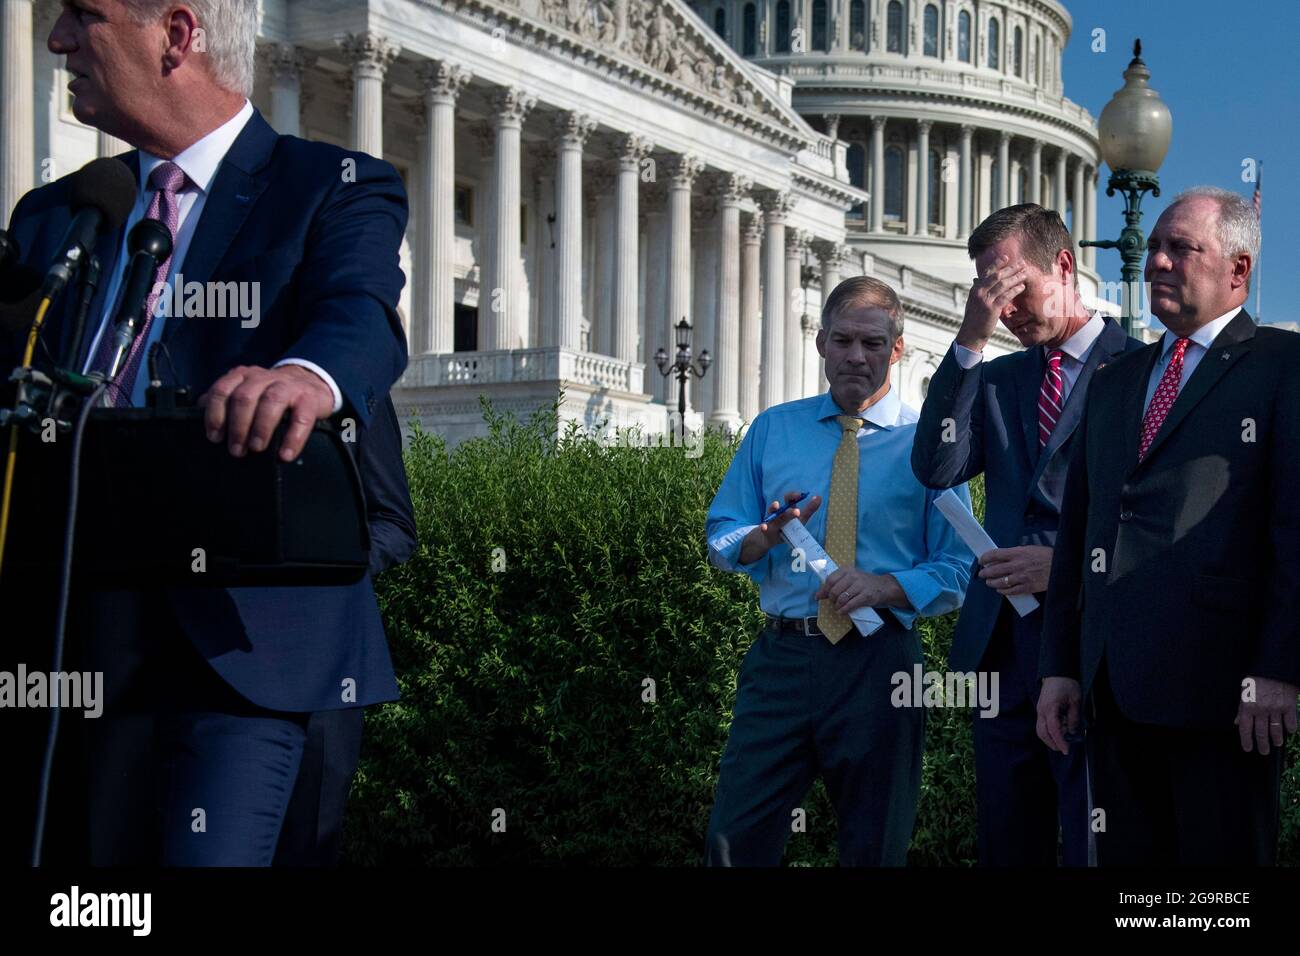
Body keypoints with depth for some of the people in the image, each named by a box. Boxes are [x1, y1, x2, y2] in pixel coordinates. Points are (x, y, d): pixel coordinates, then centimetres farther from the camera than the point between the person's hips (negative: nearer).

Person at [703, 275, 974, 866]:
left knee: (874, 848, 8)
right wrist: (766, 536, -12)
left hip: (878, 666, -1)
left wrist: (887, 587, -17)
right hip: (781, 656, 2)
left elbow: (958, 568, 0)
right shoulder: (771, 430, 11)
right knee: (735, 838, -4)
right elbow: (720, 539, 10)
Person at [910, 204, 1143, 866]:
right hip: (1003, 643, 6)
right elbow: (936, 468, -1)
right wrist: (971, 339, -6)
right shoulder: (996, 377, 17)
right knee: (1006, 844, 9)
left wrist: (1067, 563, -14)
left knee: (1093, 844, -5)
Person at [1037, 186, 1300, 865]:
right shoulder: (1114, 382, 21)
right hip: (1112, 683, 6)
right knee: (1126, 855, 8)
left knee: (1222, 855, -2)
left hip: (1220, 685, -6)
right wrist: (1059, 667, 13)